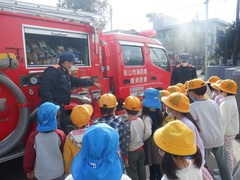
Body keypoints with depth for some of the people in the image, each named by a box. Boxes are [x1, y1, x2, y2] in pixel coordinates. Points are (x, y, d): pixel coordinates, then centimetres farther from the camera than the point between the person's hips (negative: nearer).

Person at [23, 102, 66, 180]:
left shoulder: (34, 136, -19)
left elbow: (28, 156, -7)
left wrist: (29, 170, 12)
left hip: (41, 174, 1)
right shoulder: (60, 134, -20)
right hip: (58, 172, -1)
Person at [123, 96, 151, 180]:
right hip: (141, 150, 6)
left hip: (131, 153, -6)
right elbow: (145, 135, 1)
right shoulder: (141, 121, -9)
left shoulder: (127, 125, -26)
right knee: (141, 170, 22)